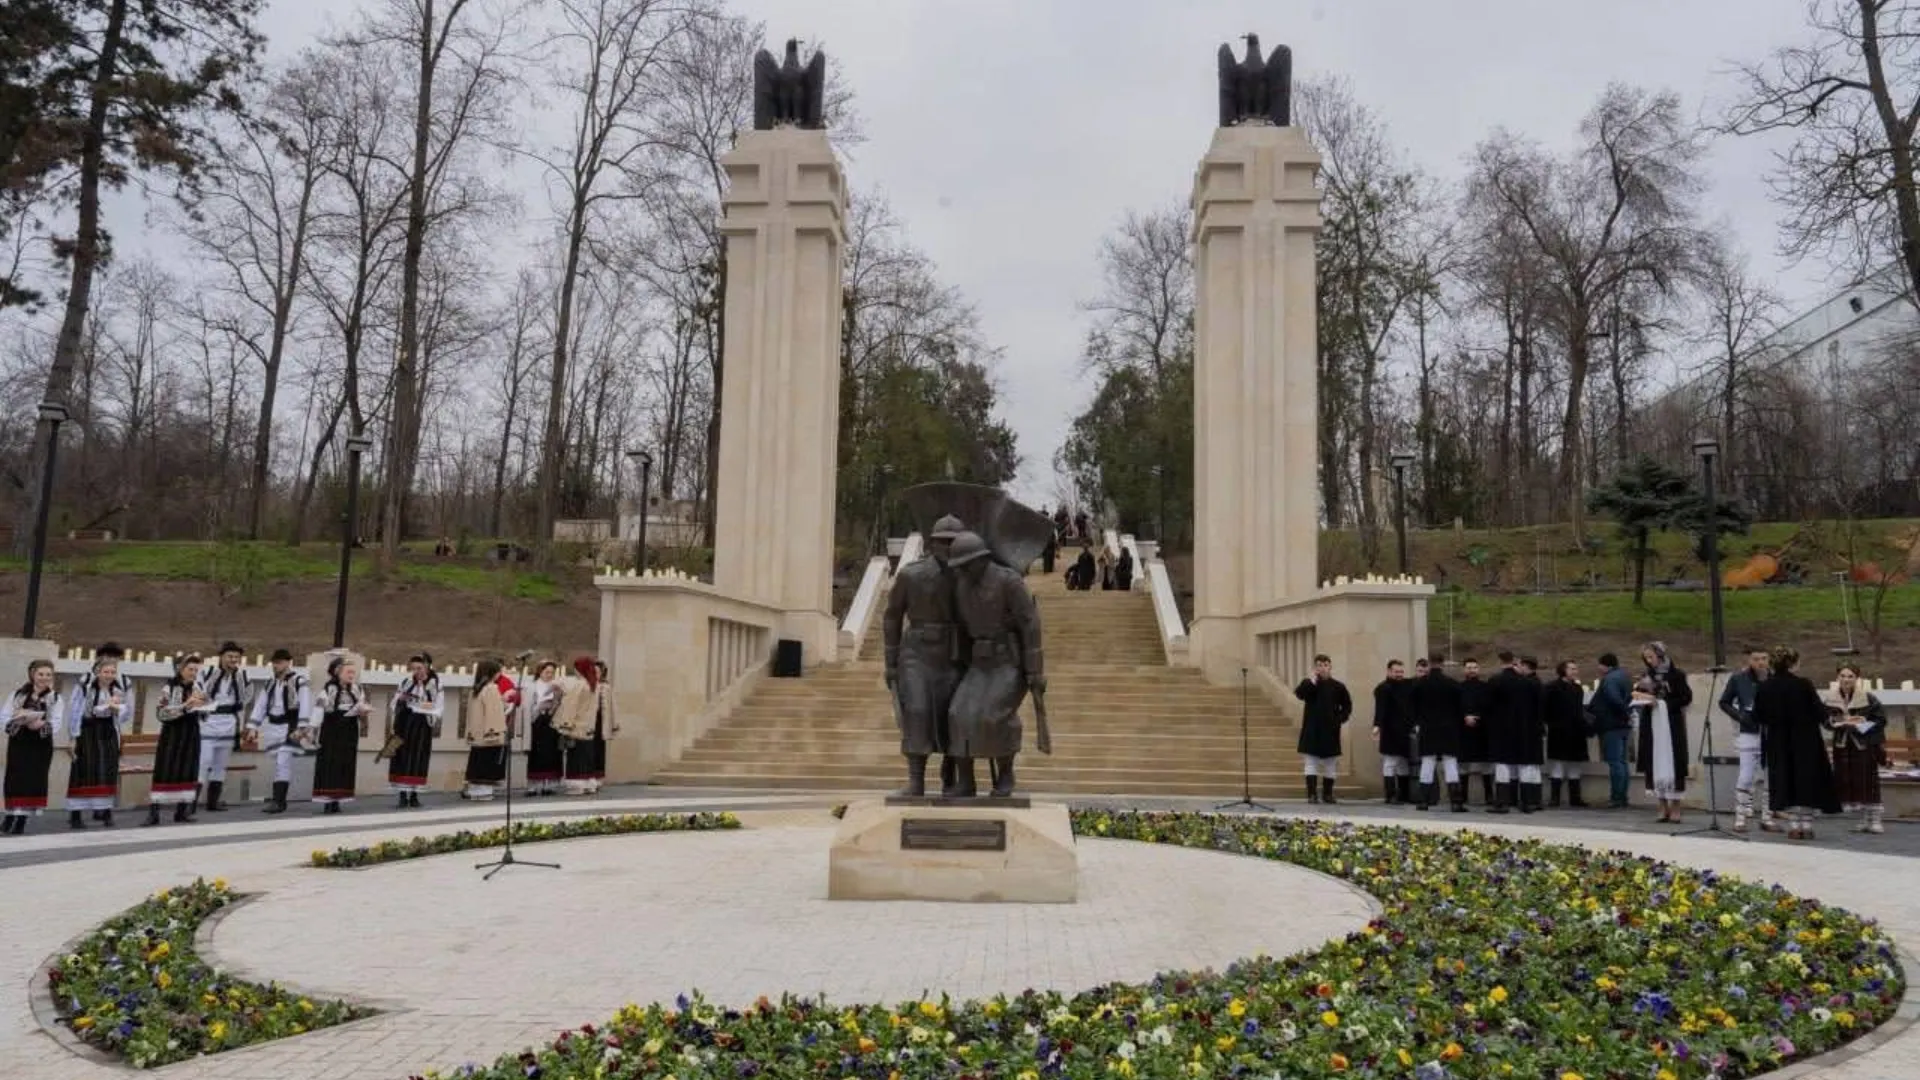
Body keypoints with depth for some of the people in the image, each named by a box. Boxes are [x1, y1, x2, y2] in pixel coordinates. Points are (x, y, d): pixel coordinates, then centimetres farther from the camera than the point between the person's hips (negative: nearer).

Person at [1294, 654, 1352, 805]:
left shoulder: (1338, 686, 3)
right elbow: (1299, 693, -20)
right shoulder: (1308, 683, 1)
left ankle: (1328, 794, 16)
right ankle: (1312, 794, -2)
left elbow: (1347, 706, 11)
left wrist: (1340, 718, -3)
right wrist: (1312, 681, -25)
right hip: (1312, 730, -1)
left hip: (1330, 730, 1)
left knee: (1330, 764, 7)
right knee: (1311, 762, -4)